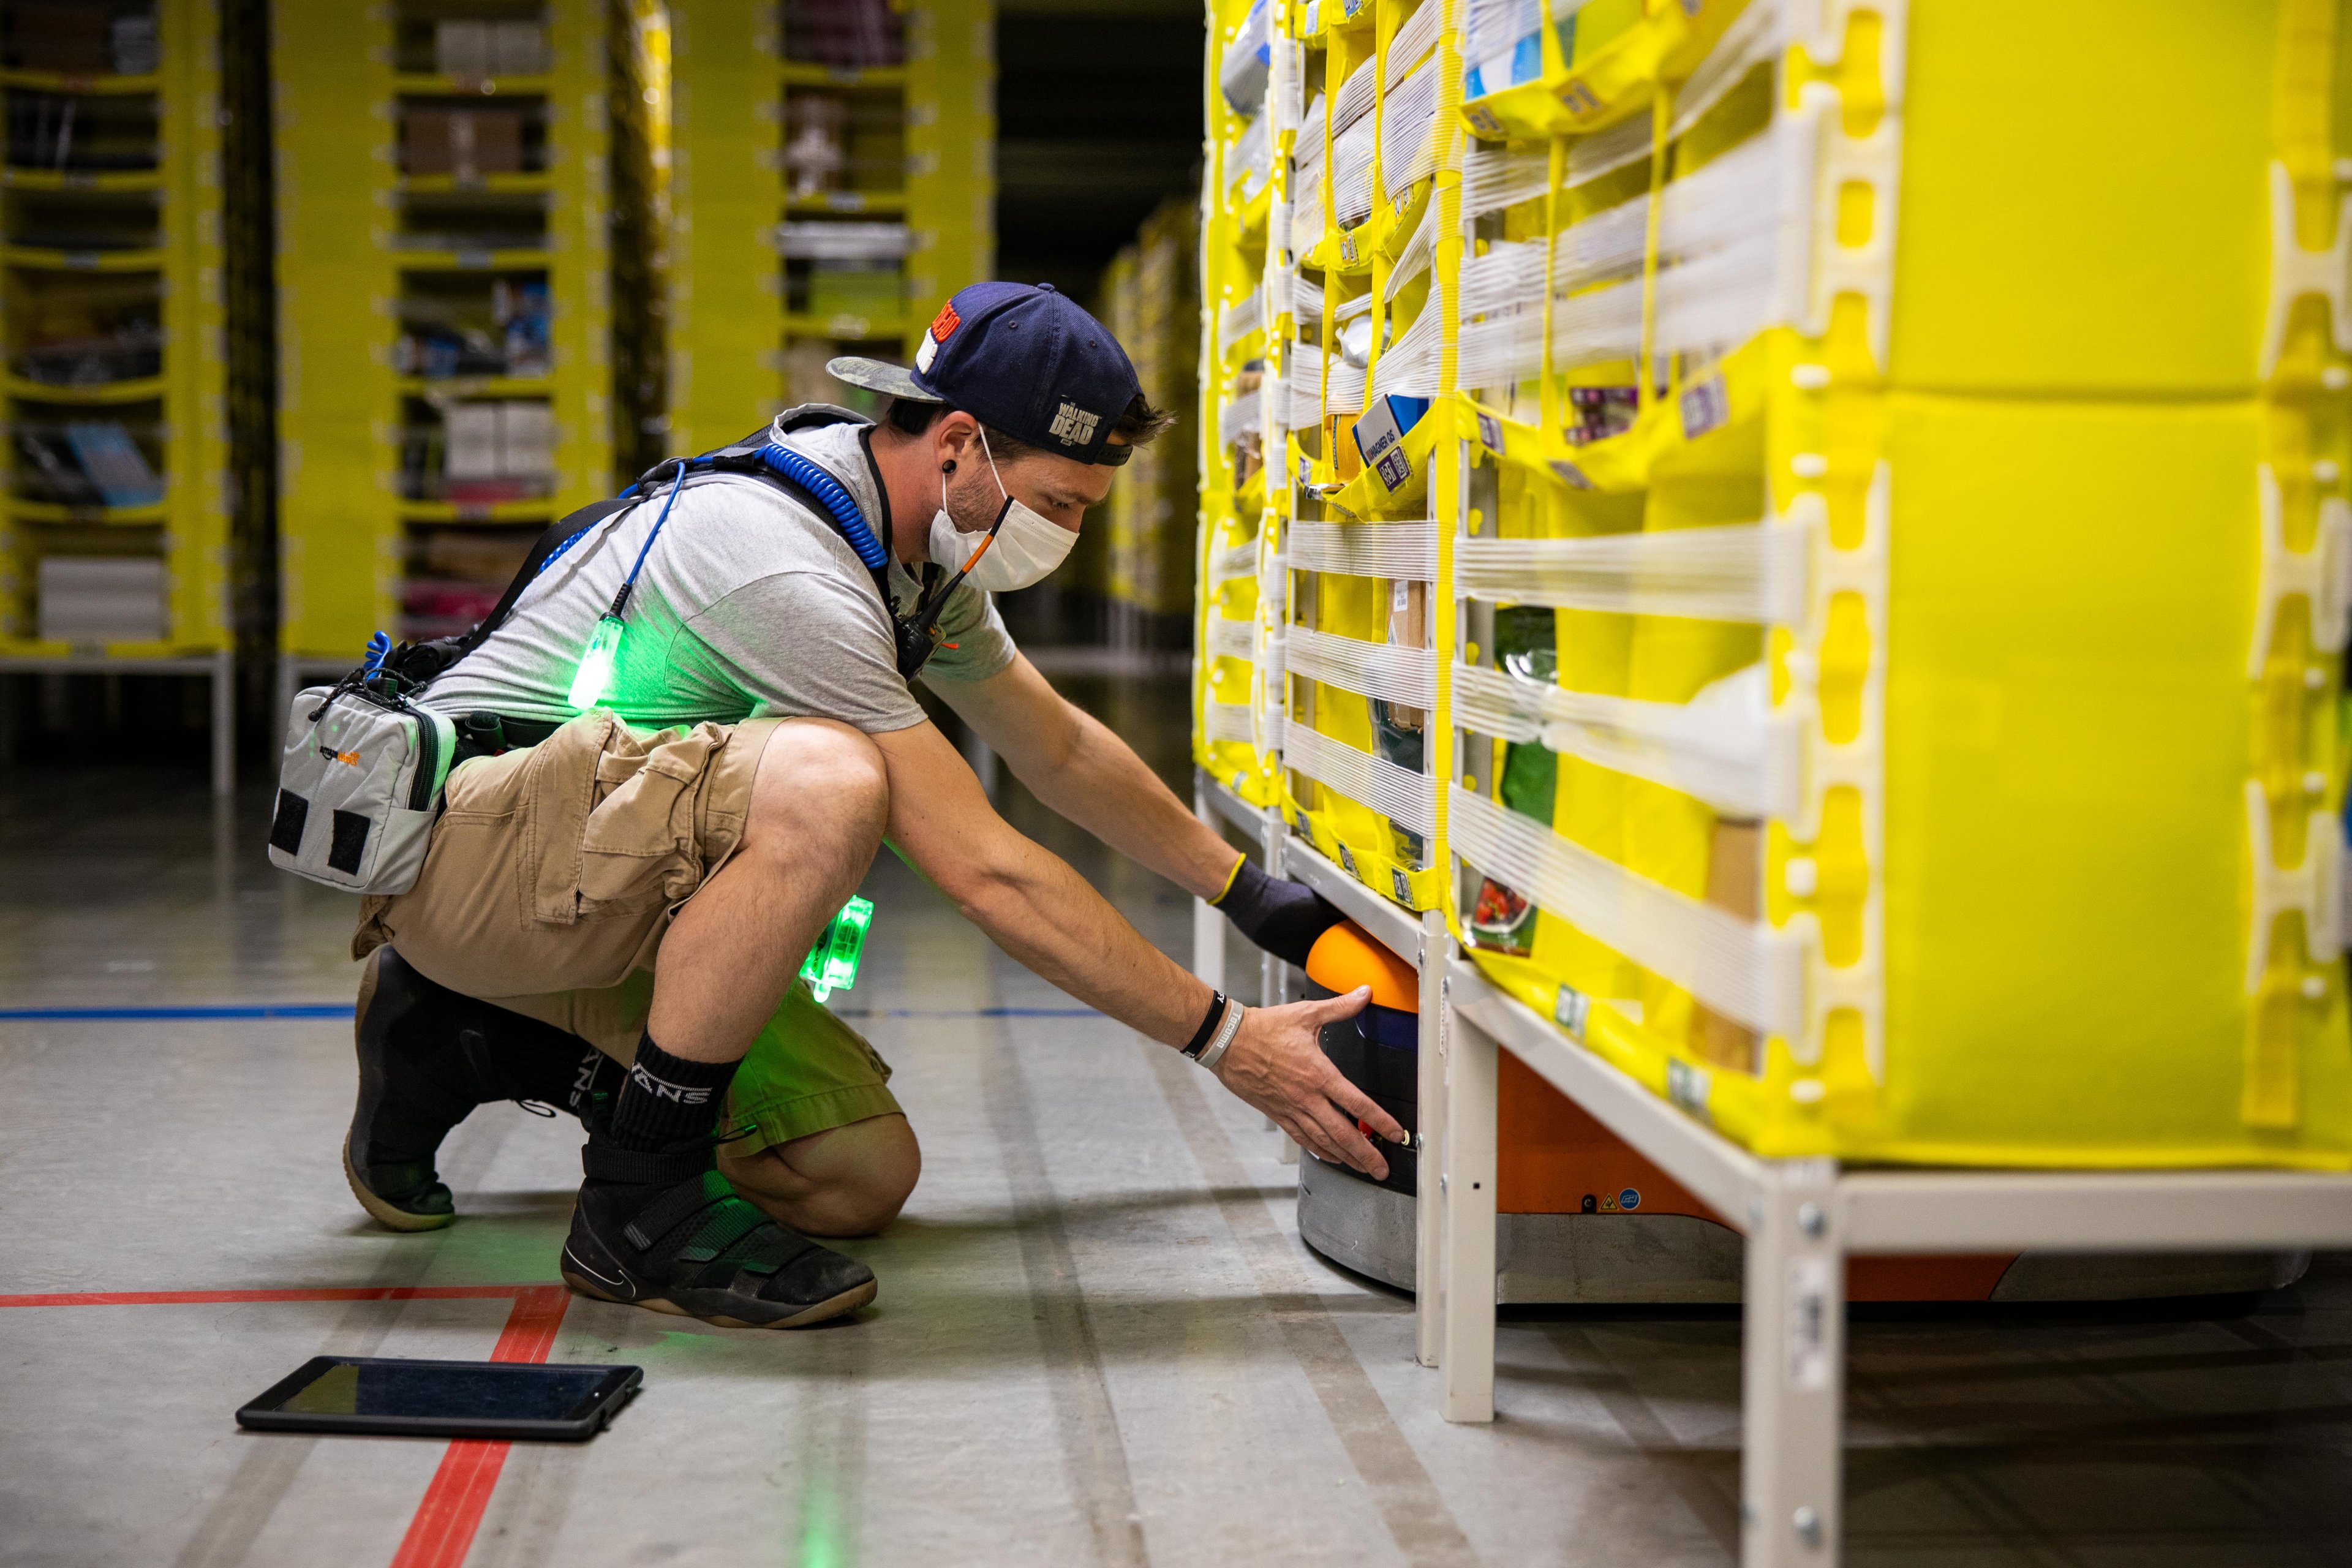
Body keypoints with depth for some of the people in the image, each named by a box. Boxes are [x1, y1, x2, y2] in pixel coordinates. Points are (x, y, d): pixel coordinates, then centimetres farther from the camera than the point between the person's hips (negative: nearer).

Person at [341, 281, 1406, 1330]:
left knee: (862, 1178, 0)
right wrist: (1221, 1039, -23)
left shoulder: (918, 538, 3)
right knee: (828, 782, -36)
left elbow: (1060, 749, 19)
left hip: (601, 882, 10)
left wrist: (1256, 897, 21)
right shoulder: (793, 568, -27)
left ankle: (474, 1040, 16)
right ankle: (640, 1198, -21)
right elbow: (985, 873, -27)